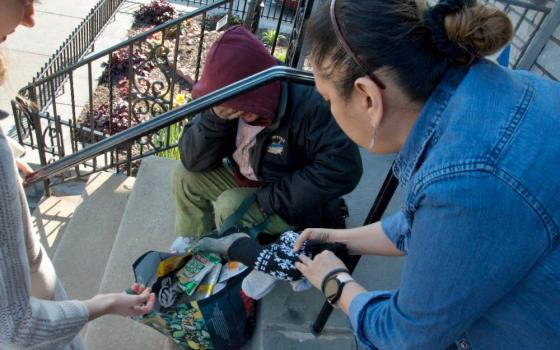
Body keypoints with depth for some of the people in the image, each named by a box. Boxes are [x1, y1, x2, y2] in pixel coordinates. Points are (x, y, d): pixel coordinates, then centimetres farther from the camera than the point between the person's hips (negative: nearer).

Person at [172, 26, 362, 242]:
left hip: (295, 206, -6)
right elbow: (192, 161, -11)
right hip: (245, 182, 7)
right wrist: (215, 118, -31)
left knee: (230, 206, -27)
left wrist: (270, 198, -33)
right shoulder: (233, 101, -12)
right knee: (185, 177, 0)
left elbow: (343, 168, -38)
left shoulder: (306, 106, -31)